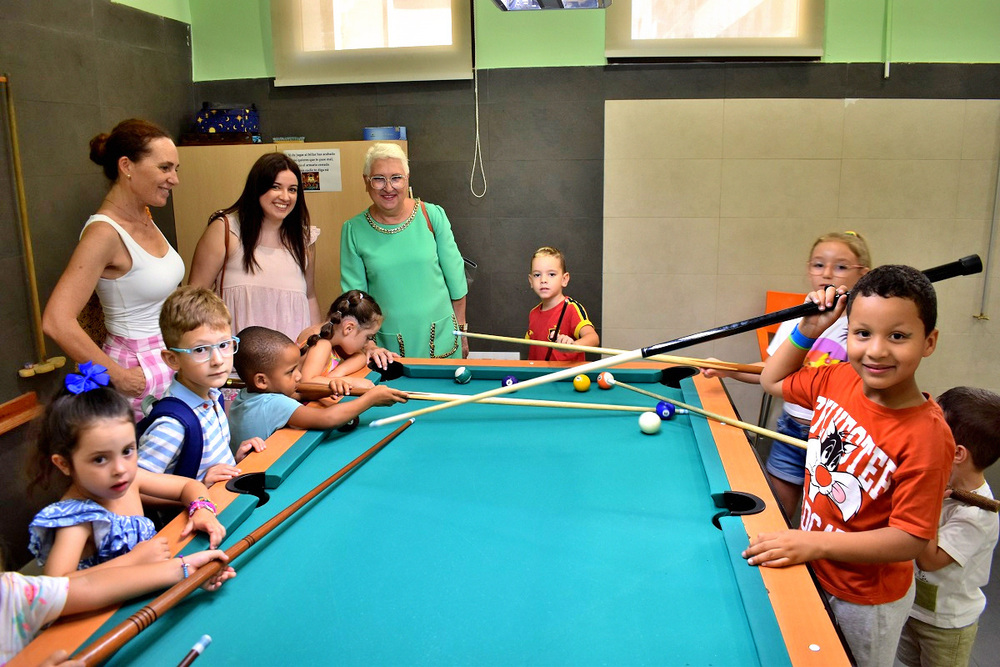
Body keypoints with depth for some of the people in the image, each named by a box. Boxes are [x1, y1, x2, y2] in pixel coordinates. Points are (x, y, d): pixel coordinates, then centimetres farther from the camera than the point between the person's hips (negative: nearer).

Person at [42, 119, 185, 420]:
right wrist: (118, 376, -20)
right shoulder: (105, 232, -21)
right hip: (140, 368, -8)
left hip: (169, 357, 8)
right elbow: (57, 322, -27)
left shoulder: (144, 216, 5)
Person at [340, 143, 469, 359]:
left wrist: (461, 330, 7)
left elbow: (455, 277, 3)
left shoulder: (433, 216, -4)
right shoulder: (354, 230, -3)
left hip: (440, 339, 0)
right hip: (387, 345, 0)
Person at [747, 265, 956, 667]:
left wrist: (816, 544, -31)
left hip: (866, 602, -6)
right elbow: (772, 380, 7)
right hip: (814, 573, 6)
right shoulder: (837, 380, -12)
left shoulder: (927, 437, -30)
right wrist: (807, 331, -8)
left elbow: (910, 538, -25)